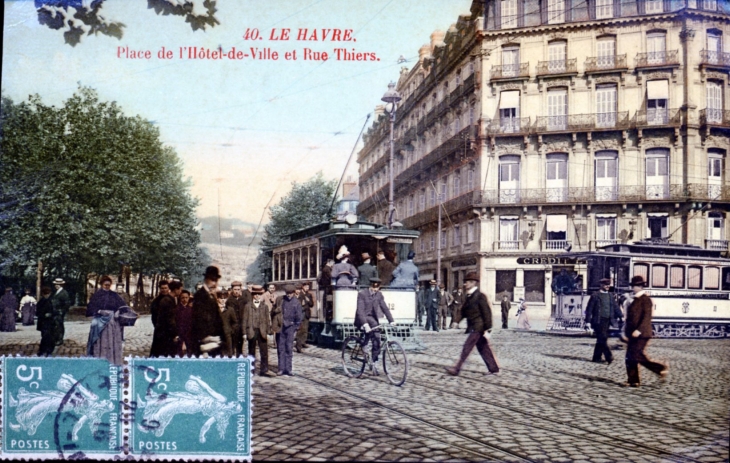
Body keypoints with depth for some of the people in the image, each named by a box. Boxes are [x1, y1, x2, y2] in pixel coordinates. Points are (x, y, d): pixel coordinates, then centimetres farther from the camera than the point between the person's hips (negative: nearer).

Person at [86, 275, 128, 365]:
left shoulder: (114, 295, 8)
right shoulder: (97, 295, 2)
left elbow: (122, 305, 4)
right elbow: (91, 307, -3)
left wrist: (118, 312, -14)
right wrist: (99, 311, -18)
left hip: (113, 321, 2)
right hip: (101, 321, -2)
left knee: (113, 342, 0)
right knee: (101, 343, -3)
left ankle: (113, 362, 5)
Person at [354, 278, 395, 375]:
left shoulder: (379, 294, 1)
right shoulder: (362, 294, -15)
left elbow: (385, 308, 0)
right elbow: (360, 310, -23)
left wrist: (391, 321, -10)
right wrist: (365, 324, -35)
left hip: (373, 319, 5)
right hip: (362, 320, -5)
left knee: (377, 342, -5)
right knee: (374, 324, -34)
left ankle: (373, 364, 7)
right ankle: (363, 346, -16)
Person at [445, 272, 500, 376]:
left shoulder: (480, 296, -14)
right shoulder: (468, 296, 13)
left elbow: (487, 313, -15)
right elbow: (464, 311, 16)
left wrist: (487, 329, -17)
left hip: (478, 327, -9)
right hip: (473, 327, 9)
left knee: (467, 347, -10)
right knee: (483, 348, 12)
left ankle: (457, 369, -9)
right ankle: (494, 369, 20)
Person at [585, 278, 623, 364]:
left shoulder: (611, 296, 14)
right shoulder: (595, 295, -2)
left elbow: (616, 307, 11)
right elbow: (589, 309, -3)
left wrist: (620, 316, -5)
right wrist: (588, 321, -9)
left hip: (607, 321, 5)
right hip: (598, 321, -5)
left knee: (601, 340, 8)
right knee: (602, 339, -12)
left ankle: (596, 358, 17)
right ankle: (609, 357, -14)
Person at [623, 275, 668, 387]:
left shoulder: (645, 299, -10)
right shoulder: (636, 300, 17)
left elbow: (647, 316, -19)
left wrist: (639, 330, -26)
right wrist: (627, 332, 22)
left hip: (641, 334, -9)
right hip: (634, 334, 9)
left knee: (637, 355, -13)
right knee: (629, 357, 6)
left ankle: (661, 368, -1)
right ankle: (633, 380, 10)